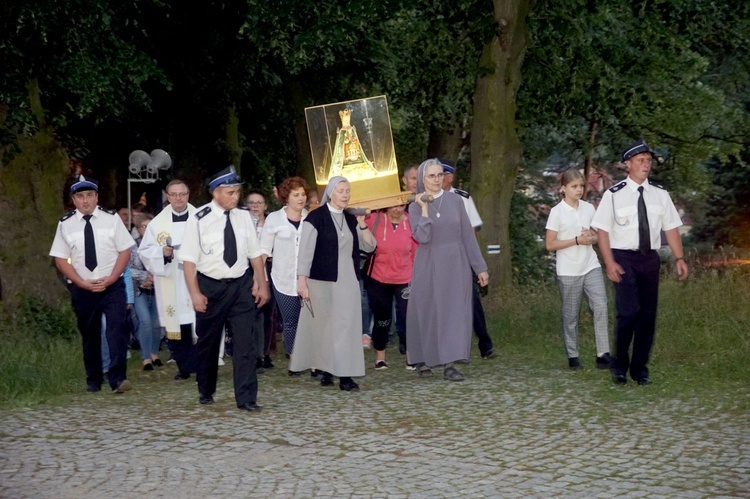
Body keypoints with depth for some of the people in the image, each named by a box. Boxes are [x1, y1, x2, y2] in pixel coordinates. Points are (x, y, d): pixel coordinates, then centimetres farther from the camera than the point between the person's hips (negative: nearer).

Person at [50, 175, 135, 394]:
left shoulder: (111, 219, -1)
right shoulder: (66, 224, 0)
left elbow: (125, 251, -2)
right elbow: (60, 259, 0)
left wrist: (110, 279, -13)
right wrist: (82, 283, -10)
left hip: (112, 286, -2)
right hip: (82, 289, 2)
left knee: (116, 329, -15)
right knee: (89, 335, 12)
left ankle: (117, 378, -16)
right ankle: (93, 380, 24)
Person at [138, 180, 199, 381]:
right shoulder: (157, 223, 5)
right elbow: (144, 251, 6)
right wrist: (162, 252, -11)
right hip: (170, 284, 2)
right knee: (175, 325, 3)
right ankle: (184, 367, 13)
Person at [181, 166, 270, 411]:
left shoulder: (244, 216, 0)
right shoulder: (200, 219, -11)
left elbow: (255, 253, 6)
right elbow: (189, 259, -11)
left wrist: (262, 284, 2)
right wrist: (195, 293, -16)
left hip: (241, 285, 2)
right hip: (210, 287, -2)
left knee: (245, 342, -4)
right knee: (208, 342, 13)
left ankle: (246, 398, -1)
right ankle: (206, 391, 33)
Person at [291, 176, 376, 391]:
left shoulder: (351, 219, 11)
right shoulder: (316, 217, -5)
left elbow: (370, 246, 11)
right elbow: (305, 251, -8)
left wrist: (361, 223, -3)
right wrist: (302, 282, -13)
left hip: (347, 282, 4)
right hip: (322, 282, -4)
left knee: (346, 325, -2)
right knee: (324, 325, 0)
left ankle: (345, 374, -2)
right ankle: (326, 370, 9)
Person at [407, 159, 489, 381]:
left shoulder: (455, 200, 2)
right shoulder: (415, 207, -1)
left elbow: (468, 235, 3)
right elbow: (422, 237, -17)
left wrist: (480, 267, 1)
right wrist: (424, 208, -15)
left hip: (455, 265, 1)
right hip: (429, 266, -1)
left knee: (454, 311, -5)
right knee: (427, 311, 5)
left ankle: (449, 364, -5)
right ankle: (422, 359, 22)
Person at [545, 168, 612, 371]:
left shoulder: (588, 208, 7)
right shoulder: (557, 212, -7)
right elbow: (550, 244, -9)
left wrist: (591, 238, -8)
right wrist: (577, 240, -17)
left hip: (591, 266, 4)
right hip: (569, 271, -3)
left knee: (601, 307, -10)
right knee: (571, 315, 5)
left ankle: (603, 354, -9)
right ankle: (572, 356, 16)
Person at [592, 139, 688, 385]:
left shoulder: (660, 194, 6)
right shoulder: (614, 194, -5)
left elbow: (671, 228, 6)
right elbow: (603, 230, -5)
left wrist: (679, 258, -4)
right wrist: (609, 263, -13)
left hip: (650, 258, 4)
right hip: (624, 258, -4)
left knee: (648, 315, 6)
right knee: (628, 312, -13)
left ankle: (640, 368, 20)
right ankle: (620, 366, 6)